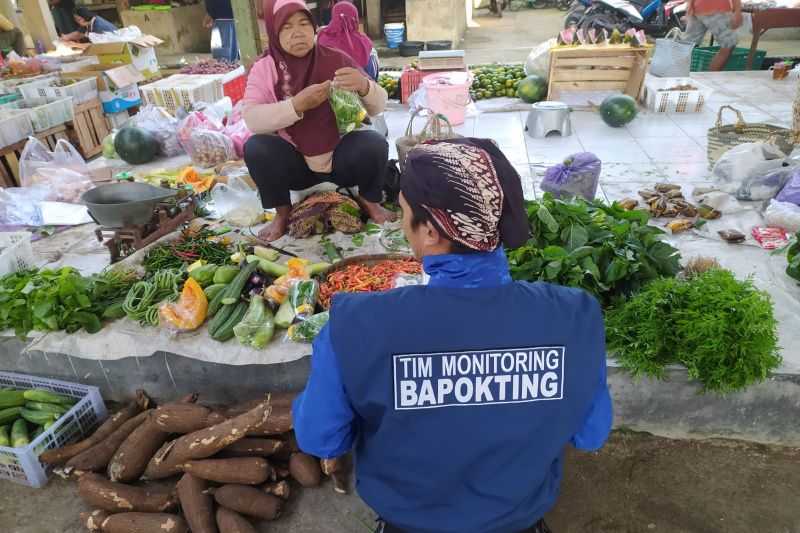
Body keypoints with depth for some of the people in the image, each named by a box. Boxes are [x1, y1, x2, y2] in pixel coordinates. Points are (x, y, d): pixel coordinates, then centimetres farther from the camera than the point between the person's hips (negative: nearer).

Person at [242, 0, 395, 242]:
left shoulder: (336, 59, -5)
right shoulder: (264, 68, -4)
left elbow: (378, 107, -8)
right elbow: (251, 118, -19)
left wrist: (364, 86, -31)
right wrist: (297, 105, -31)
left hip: (341, 159, 0)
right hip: (296, 164, 1)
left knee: (375, 143, -27)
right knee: (255, 147, -25)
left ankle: (369, 201, 1)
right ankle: (282, 212, -3)